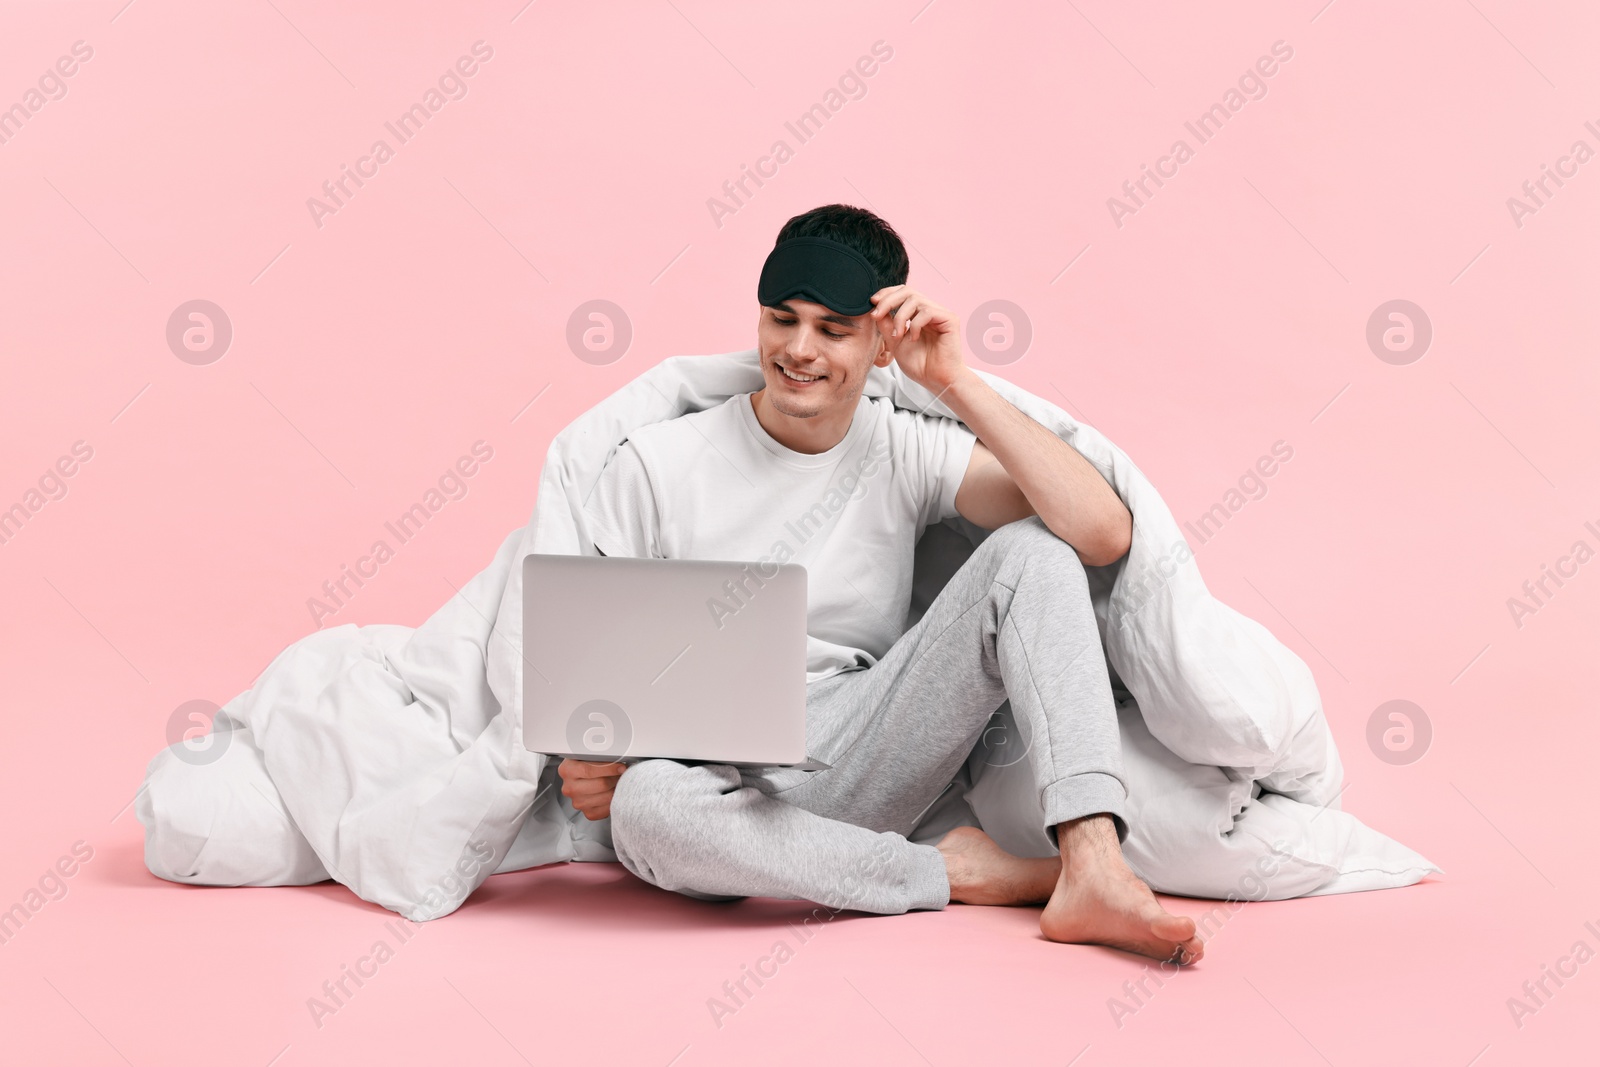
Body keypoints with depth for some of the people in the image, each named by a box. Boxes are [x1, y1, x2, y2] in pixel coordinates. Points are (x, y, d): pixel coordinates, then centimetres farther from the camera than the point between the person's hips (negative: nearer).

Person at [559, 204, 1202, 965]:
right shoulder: (656, 466, -2)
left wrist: (956, 385, -14)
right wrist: (584, 755, -21)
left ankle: (1093, 870, -28)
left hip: (854, 772, 2)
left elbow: (1102, 534, -13)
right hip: (715, 792, -1)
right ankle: (950, 873, -18)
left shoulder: (909, 452, 1)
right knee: (643, 804, -40)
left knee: (1031, 551, -13)